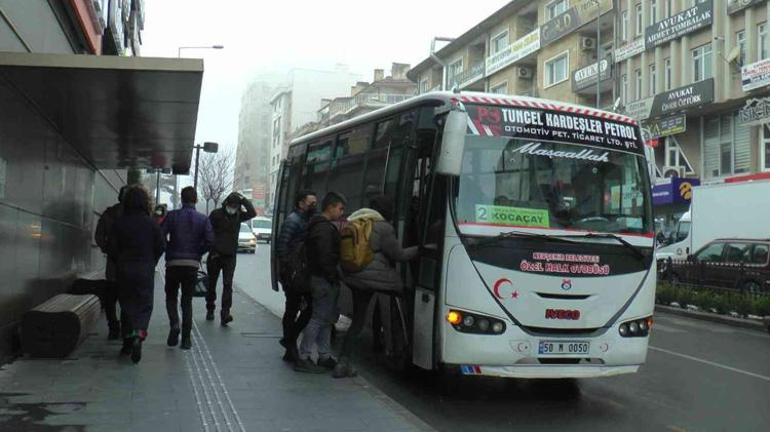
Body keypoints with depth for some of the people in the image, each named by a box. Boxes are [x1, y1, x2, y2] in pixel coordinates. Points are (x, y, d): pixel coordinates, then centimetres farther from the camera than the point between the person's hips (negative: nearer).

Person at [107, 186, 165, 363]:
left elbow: (112, 248, -2)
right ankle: (138, 335, -20)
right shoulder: (151, 223, -7)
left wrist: (119, 262, 14)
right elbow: (161, 246, -4)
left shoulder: (119, 223, -3)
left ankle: (128, 339, 17)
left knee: (126, 304, 14)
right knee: (144, 305, 2)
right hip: (145, 270, -2)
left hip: (124, 269, 2)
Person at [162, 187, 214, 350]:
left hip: (173, 263, -1)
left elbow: (161, 236, -10)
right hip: (192, 264, 1)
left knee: (171, 297, 16)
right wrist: (197, 253, 6)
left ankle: (174, 324, -10)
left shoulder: (172, 216, -1)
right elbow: (210, 241, -10)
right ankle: (186, 338, 7)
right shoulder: (203, 219, 1)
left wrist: (170, 250, 6)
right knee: (187, 300, 11)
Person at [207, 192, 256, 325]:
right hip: (215, 255, -1)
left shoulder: (238, 215, 3)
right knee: (211, 284, 11)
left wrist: (243, 199, -15)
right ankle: (210, 310, 28)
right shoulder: (216, 214, -5)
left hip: (230, 256, 1)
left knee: (228, 285, -8)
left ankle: (225, 313, -12)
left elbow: (253, 213, -11)